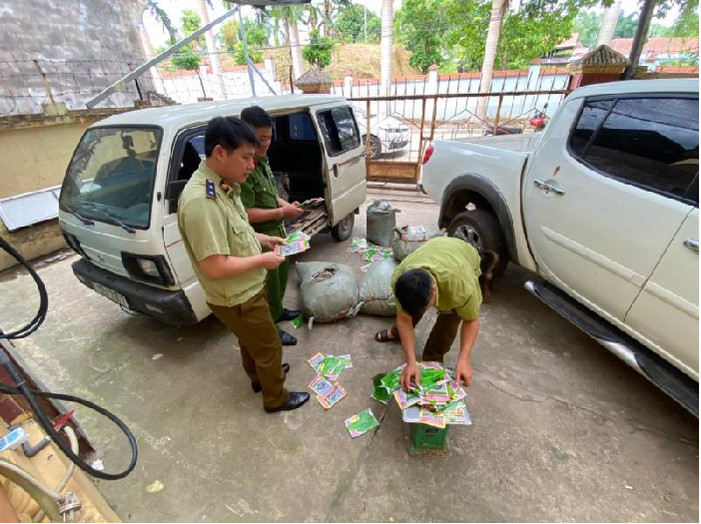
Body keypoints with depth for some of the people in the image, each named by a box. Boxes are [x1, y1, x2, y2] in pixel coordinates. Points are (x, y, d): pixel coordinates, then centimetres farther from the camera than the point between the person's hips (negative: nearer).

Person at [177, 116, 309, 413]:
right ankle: (276, 399, 36)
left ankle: (259, 377, 55)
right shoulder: (200, 200, -32)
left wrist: (262, 238, 4)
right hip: (237, 299, -9)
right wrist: (262, 259, -21)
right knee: (269, 347, 11)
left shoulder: (223, 186, 0)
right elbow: (214, 267, -31)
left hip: (245, 291, 9)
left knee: (251, 341, 30)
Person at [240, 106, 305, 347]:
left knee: (281, 274, 25)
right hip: (261, 238, -9)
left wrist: (283, 203, 0)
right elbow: (246, 214, -27)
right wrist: (282, 212, -24)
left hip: (277, 231, 9)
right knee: (269, 284, 6)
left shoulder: (263, 160, 5)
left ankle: (278, 310, 48)